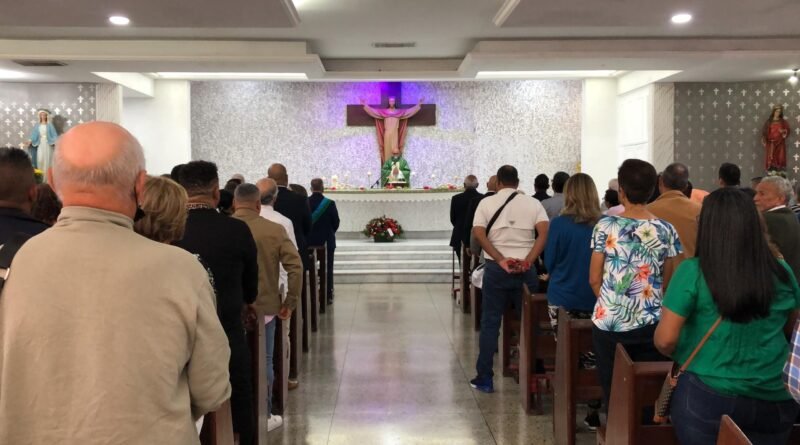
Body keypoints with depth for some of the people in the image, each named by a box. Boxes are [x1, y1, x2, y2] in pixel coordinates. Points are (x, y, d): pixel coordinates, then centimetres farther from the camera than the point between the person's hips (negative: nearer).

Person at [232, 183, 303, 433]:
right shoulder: (275, 230, -6)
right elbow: (295, 267, -11)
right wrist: (290, 303, -3)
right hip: (264, 307, -1)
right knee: (263, 361, 9)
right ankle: (263, 416, 17)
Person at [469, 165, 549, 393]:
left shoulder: (486, 203, 4)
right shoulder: (533, 203, 5)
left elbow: (479, 233, -11)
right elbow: (544, 232, -11)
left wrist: (501, 260, -16)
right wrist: (528, 261, -17)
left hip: (496, 269, -1)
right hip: (525, 269, 1)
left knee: (490, 323, 6)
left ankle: (484, 378, 9)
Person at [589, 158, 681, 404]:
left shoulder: (605, 226, -6)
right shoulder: (667, 230, -2)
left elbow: (595, 280, -1)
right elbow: (668, 283, 5)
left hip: (608, 323, -1)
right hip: (650, 324, 1)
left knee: (613, 393, 8)